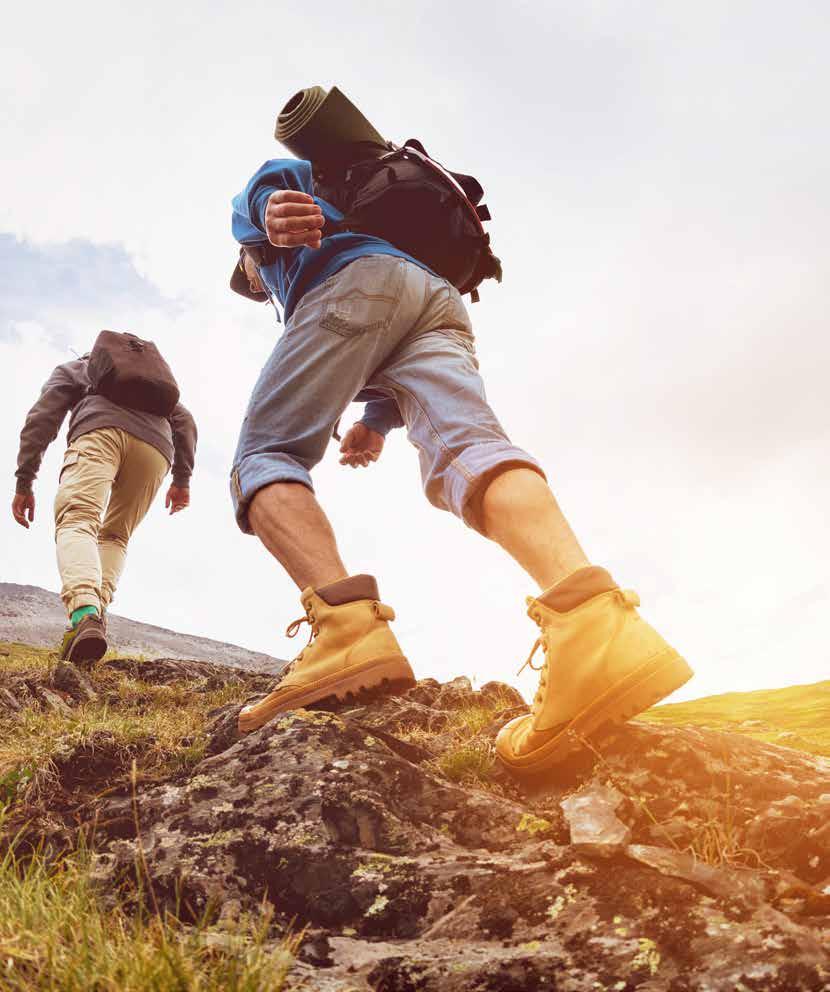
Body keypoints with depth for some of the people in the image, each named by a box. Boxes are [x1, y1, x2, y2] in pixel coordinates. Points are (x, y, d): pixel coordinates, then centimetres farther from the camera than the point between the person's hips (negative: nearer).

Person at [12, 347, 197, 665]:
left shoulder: (73, 368, 33)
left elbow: (42, 417, 16)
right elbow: (184, 420, 26)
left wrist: (24, 483, 10)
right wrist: (182, 478, 19)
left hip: (100, 429, -3)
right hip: (156, 446, 4)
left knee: (76, 521, -17)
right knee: (114, 536, 17)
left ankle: (84, 612, -48)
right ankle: (97, 609, -9)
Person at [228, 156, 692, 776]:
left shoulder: (252, 221, 37)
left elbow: (279, 175, 9)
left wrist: (273, 208, -14)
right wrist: (377, 423, 19)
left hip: (358, 278, -5)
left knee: (264, 459, -7)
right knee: (467, 448, -22)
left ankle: (346, 623, -38)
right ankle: (589, 608, -53)